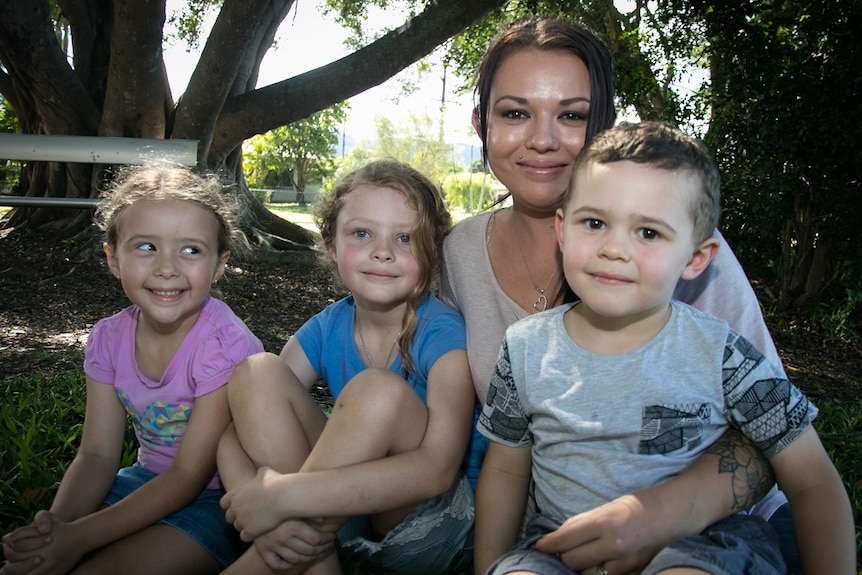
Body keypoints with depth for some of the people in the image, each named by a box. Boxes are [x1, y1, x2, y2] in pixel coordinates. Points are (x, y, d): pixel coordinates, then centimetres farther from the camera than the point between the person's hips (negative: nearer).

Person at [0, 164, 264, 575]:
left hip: (213, 499, -5)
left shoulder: (223, 342, -25)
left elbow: (190, 475, -20)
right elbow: (97, 455, -4)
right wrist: (60, 523, -25)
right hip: (147, 481, 5)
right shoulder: (108, 339, -6)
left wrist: (80, 537, -25)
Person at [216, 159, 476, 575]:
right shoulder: (324, 331, -3)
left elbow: (438, 469, -31)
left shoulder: (443, 334, -17)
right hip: (343, 515, 5)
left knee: (378, 390, -32)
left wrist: (285, 495, -36)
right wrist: (259, 499, -31)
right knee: (258, 372, -14)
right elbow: (235, 431, -8)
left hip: (427, 530, -4)